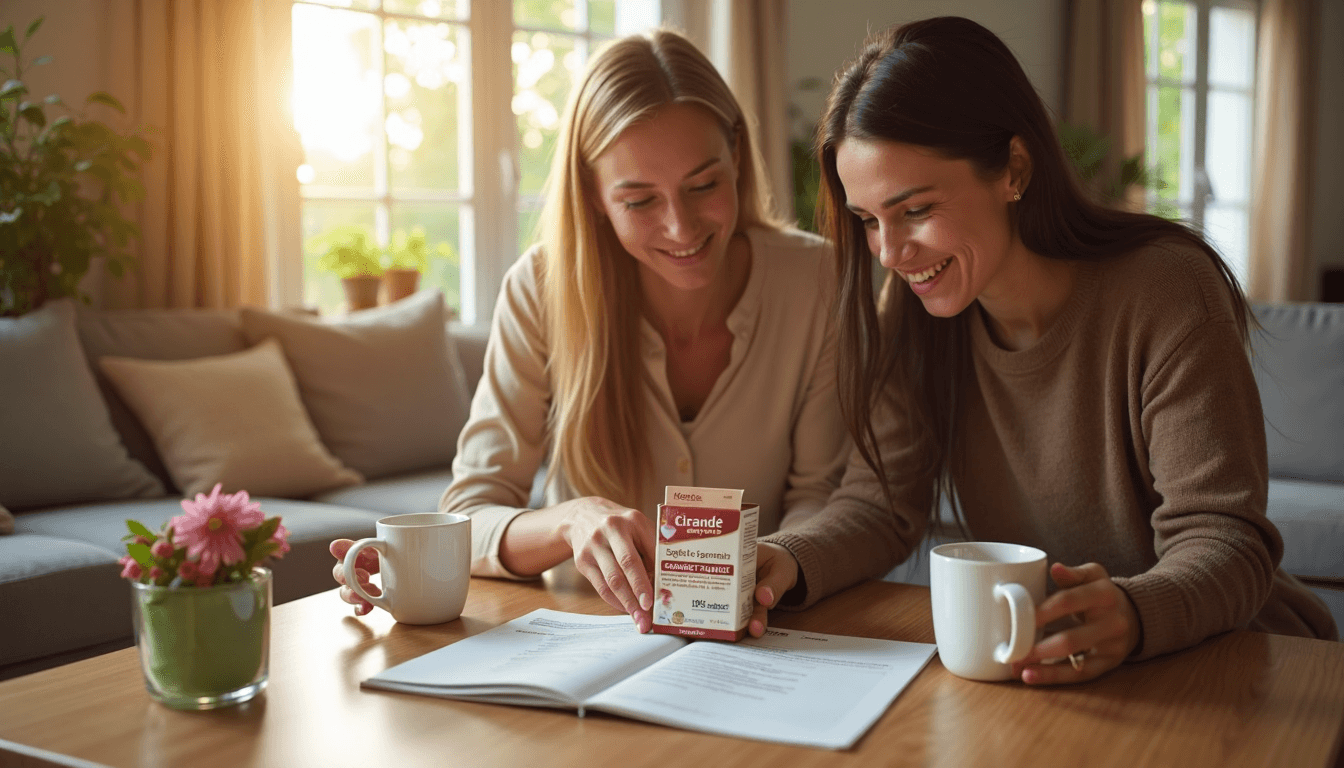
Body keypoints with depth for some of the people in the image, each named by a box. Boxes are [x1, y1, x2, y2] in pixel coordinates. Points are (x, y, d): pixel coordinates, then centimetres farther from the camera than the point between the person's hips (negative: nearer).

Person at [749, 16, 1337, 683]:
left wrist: (1132, 613, -45)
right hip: (1022, 659, 3)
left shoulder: (1164, 294, -18)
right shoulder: (910, 313, -4)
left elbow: (1222, 541, -22)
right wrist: (788, 564, -28)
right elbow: (882, 501, -6)